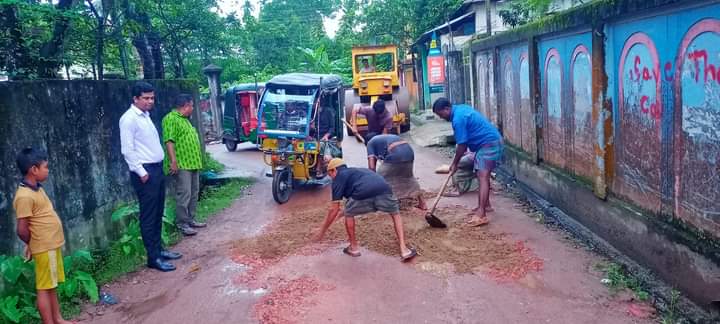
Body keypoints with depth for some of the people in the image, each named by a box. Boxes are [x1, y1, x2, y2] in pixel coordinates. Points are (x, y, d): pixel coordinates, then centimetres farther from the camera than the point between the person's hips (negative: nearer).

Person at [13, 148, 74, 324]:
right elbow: (22, 230, -20)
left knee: (52, 286, 18)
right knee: (44, 288, 1)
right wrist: (33, 244, -2)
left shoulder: (37, 188, 8)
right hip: (44, 249, -9)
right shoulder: (25, 196, -21)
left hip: (53, 245, 9)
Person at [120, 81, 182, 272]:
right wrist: (141, 172, -17)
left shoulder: (146, 116, 16)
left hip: (157, 169, 9)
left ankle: (159, 249, 24)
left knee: (158, 214, 14)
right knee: (148, 216, -4)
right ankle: (153, 258, 1)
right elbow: (127, 150, -17)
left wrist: (157, 169, 15)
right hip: (144, 172, -9)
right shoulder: (129, 119, -12)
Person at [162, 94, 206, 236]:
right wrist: (173, 161, -27)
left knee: (194, 194, 13)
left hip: (193, 163, 10)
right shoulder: (171, 119, -12)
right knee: (184, 195, -7)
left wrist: (197, 161, 24)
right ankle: (182, 224, 0)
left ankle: (190, 219, 23)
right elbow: (169, 141, -20)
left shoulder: (185, 119, 19)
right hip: (181, 165, -10)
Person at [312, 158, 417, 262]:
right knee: (396, 214, 32)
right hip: (384, 191, 5)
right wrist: (341, 213, 65)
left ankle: (354, 248, 32)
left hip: (363, 196, -5)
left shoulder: (339, 177, 23)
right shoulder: (356, 171, 42)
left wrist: (322, 231, 31)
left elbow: (334, 210, 20)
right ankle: (404, 249, 23)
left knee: (348, 213, 27)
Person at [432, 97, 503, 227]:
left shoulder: (458, 119, -20)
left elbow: (461, 145, -15)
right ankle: (485, 204, 32)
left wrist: (454, 164, -3)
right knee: (482, 175, 19)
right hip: (490, 142, 11)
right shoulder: (460, 108, 12)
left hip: (489, 144, -11)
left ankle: (481, 215, -26)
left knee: (482, 177, -18)